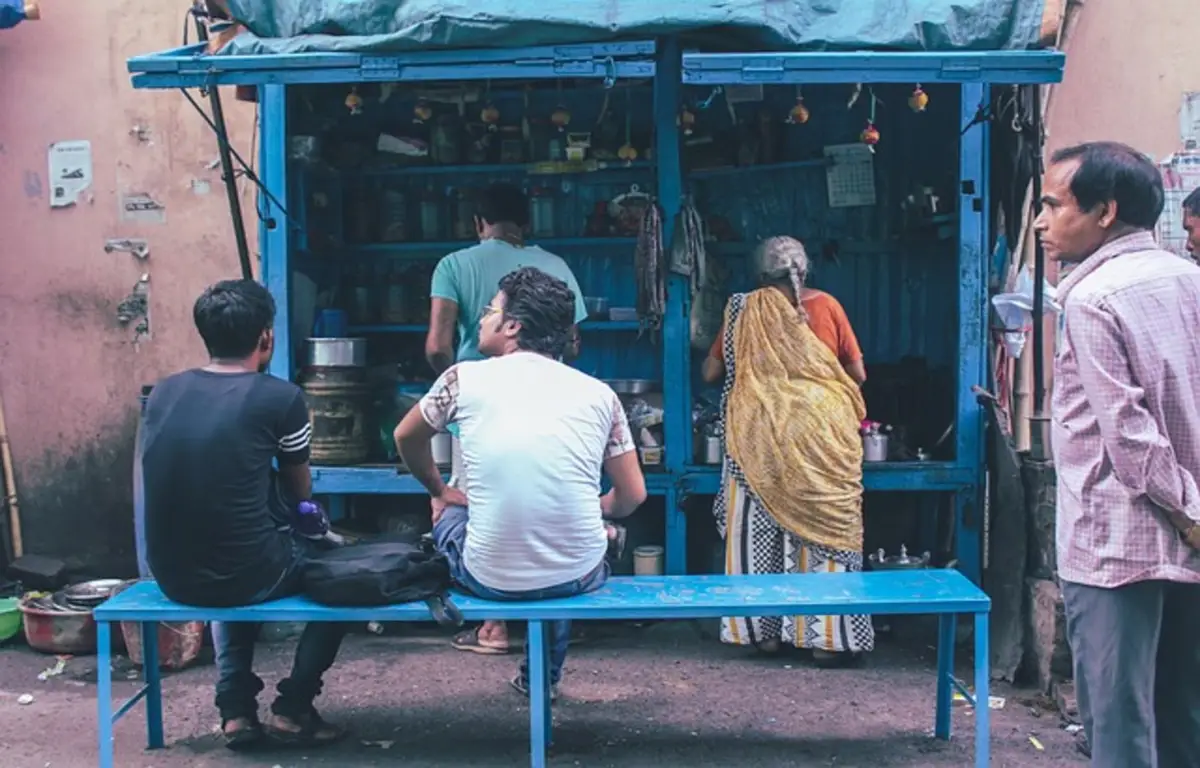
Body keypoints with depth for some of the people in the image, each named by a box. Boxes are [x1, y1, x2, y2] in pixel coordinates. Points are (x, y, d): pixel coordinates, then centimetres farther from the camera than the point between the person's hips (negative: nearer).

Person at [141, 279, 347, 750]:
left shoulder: (163, 392, 4)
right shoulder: (279, 397, -9)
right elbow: (301, 491, 7)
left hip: (172, 577, 5)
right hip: (248, 575, -5)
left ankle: (236, 709, 29)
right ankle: (293, 708, 21)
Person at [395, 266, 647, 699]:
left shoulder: (465, 378, -1)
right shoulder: (599, 393, 1)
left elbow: (406, 438, 16)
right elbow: (632, 496, 5)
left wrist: (440, 492, 33)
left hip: (490, 579, -2)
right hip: (579, 577, 2)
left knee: (448, 512, 31)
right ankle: (543, 676, 45)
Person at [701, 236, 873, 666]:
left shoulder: (746, 310, 4)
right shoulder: (827, 306, 4)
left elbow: (711, 373, 8)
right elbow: (858, 374, 5)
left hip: (762, 437, 0)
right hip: (822, 438, 0)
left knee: (760, 532, 9)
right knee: (823, 532, 4)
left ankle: (764, 630, 14)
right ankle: (828, 636, 5)